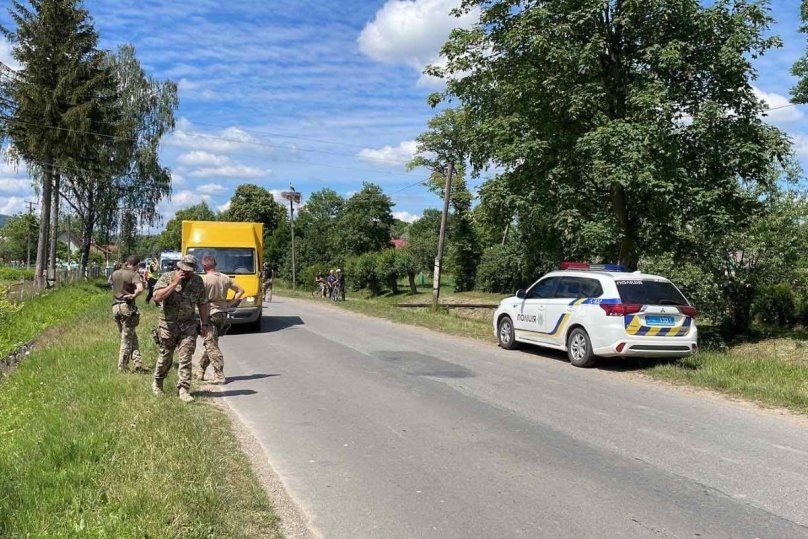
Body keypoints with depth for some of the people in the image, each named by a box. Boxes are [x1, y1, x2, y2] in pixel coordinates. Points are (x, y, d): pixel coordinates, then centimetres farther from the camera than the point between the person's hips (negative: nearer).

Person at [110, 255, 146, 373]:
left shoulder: (115, 273, 10)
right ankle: (122, 368, 6)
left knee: (132, 337, 14)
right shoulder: (134, 275, -9)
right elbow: (140, 289, -27)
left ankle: (137, 363, 9)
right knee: (127, 339, 3)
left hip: (115, 307, 6)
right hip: (127, 307, -6)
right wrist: (133, 296, -9)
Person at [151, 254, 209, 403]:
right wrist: (175, 283, -23)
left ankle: (184, 390, -2)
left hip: (188, 325, 1)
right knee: (165, 357, 11)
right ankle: (157, 384, 35)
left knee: (186, 358, -6)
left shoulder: (198, 281, 4)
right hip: (168, 325, -1)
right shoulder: (167, 277, -5)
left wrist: (204, 324, 7)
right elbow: (157, 297, -19)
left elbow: (202, 304, 11)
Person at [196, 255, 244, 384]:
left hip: (210, 314, -7)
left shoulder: (204, 279, -12)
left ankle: (219, 375, -10)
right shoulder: (225, 278, 7)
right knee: (211, 343, 17)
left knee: (211, 345, -3)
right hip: (223, 314, 7)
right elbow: (240, 290, 13)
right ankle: (200, 372, 27)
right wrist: (230, 303, 13)